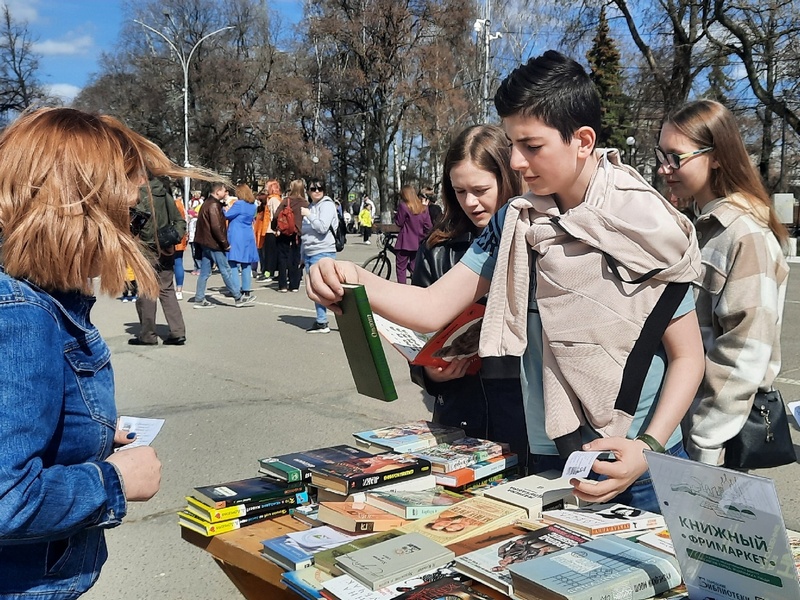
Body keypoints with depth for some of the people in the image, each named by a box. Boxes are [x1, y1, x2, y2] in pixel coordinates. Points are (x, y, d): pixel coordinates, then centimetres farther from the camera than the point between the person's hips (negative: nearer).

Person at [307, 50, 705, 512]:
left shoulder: (647, 227, -11)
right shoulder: (516, 224, -1)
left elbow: (688, 357, -6)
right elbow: (433, 309, -7)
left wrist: (648, 449, -20)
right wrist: (355, 281, -24)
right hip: (548, 462, 3)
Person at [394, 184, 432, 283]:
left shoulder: (403, 206, -11)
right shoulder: (423, 208, 5)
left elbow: (399, 223, -6)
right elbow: (428, 226, 5)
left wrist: (396, 216, 11)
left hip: (405, 243, -5)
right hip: (418, 243, 5)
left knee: (401, 267, 2)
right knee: (415, 267, 12)